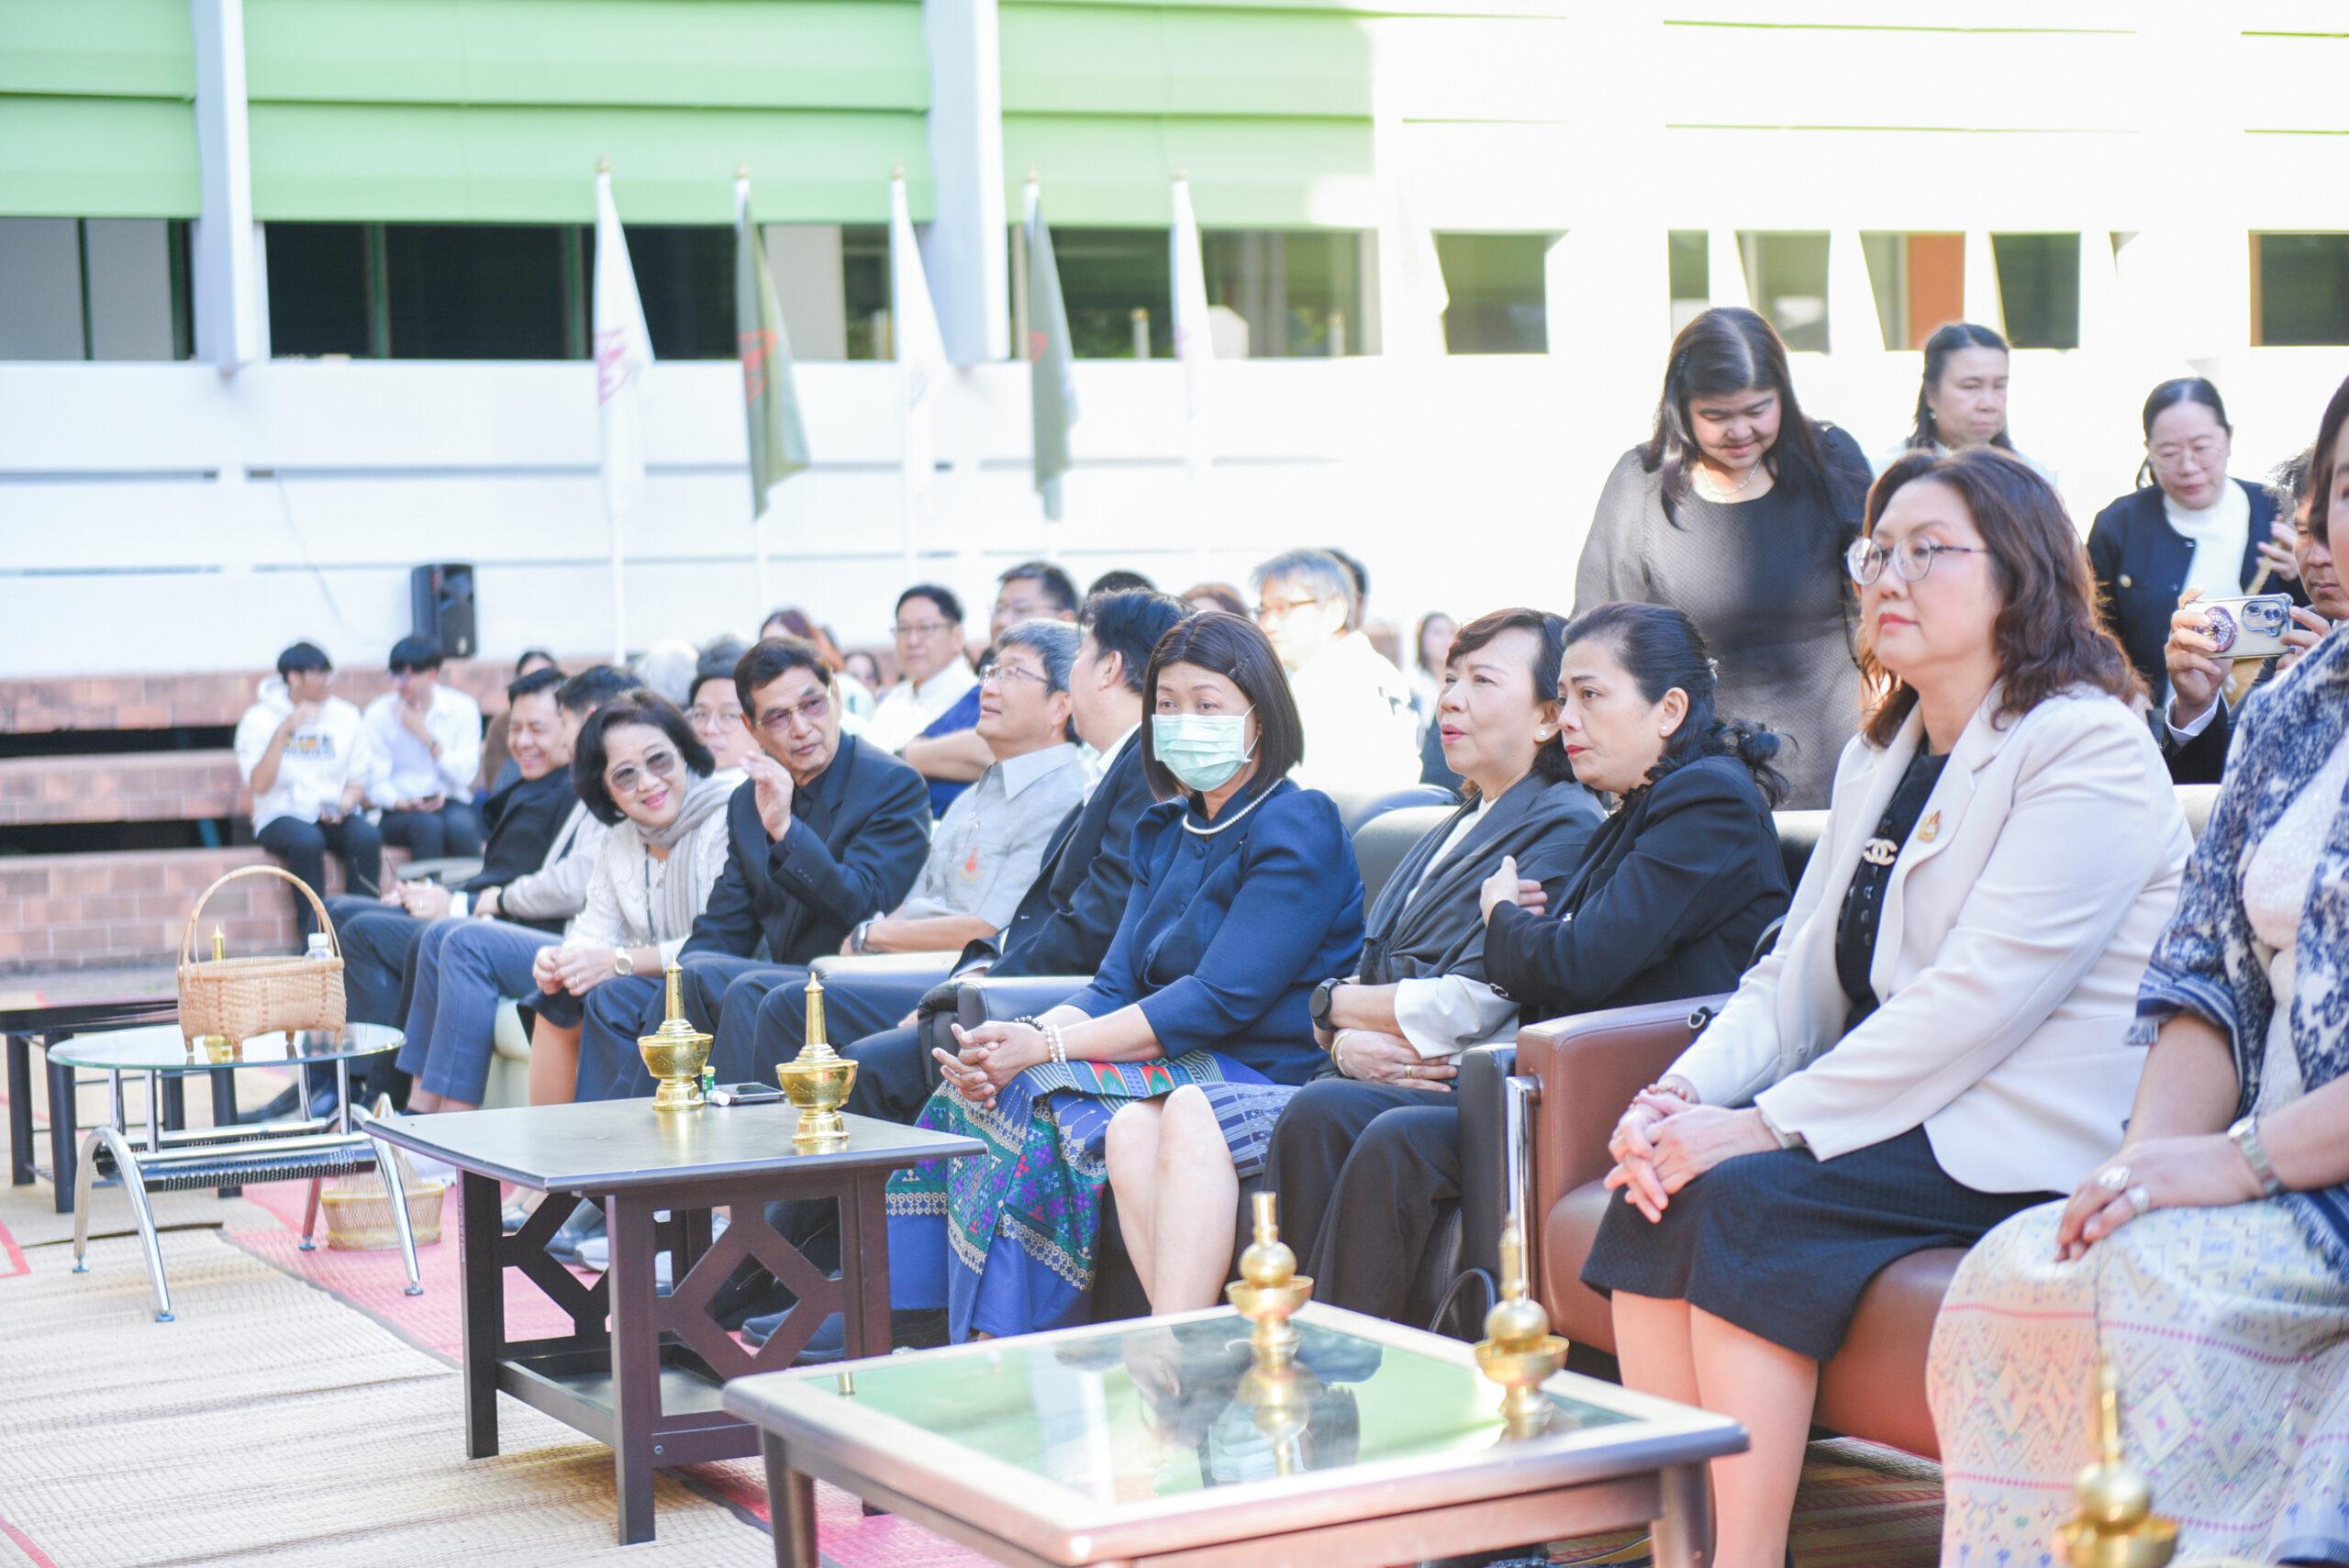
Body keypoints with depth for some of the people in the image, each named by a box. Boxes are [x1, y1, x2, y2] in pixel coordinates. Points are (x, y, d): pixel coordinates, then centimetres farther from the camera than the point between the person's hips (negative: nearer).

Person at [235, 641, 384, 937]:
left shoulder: (346, 716, 9)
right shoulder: (260, 719, -1)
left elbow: (360, 778, 10)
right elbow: (258, 785, -11)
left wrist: (346, 802, -12)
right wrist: (282, 732, -18)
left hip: (336, 815, 3)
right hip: (282, 816, -3)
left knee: (366, 837, -31)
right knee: (307, 840, -37)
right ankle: (314, 934, -29)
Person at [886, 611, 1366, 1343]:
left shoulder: (1298, 829, -9)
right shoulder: (1166, 830, 17)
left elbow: (1220, 1001, -18)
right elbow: (1115, 985, 10)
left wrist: (1045, 1049, -22)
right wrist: (1028, 1033, -13)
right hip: (1182, 1071, 8)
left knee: (1035, 1101, -26)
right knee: (978, 1091, -13)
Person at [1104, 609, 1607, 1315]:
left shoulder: (1563, 826, -4)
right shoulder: (1456, 829, 25)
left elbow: (1466, 1007, -14)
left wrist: (1333, 1003, 2)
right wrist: (1348, 1044, -8)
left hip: (1439, 1094, -9)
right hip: (1367, 1083, 9)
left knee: (1192, 1117, -24)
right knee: (1137, 1126, -10)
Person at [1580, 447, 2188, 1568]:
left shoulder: (2088, 749, -9)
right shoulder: (1879, 756, 19)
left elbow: (1982, 996, -19)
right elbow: (1795, 974, 13)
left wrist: (1767, 1123, -23)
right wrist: (1681, 1095, -8)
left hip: (2022, 1140, -8)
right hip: (1897, 1114, 8)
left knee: (1745, 1197, -27)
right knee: (1664, 1184, -17)